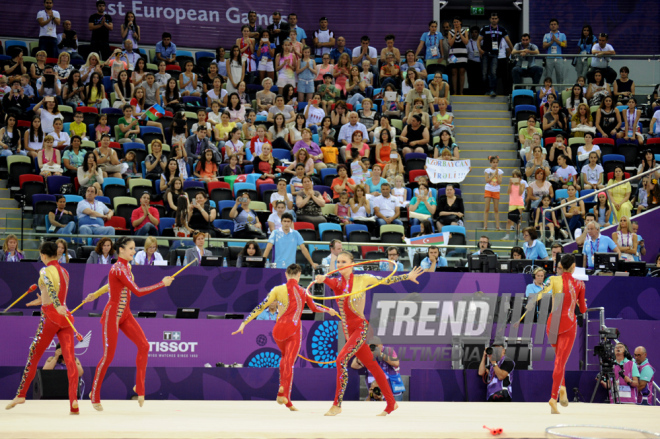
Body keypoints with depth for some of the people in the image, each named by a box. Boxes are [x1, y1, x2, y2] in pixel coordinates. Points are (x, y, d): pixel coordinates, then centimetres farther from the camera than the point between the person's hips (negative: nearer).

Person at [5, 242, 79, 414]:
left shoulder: (45, 271, -6)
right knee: (70, 359, -5)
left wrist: (56, 306, -42)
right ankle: (74, 401, -17)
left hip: (50, 317, -5)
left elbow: (50, 287, -26)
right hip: (65, 317, 5)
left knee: (33, 356, 10)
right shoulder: (65, 272, 15)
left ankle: (21, 394, 18)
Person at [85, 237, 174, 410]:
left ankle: (139, 387, 0)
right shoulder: (118, 269, -20)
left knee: (143, 345, -7)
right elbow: (138, 292, -26)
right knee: (109, 355, -4)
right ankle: (94, 396, 11)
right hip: (112, 314, -8)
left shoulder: (126, 267, 10)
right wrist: (162, 283, -22)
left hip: (125, 314, 8)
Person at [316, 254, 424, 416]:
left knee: (341, 359, -21)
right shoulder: (337, 282, 6)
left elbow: (385, 281, 9)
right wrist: (323, 280, -40)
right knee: (372, 366, 12)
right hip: (348, 329, 5)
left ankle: (337, 404, -17)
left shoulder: (362, 279, -3)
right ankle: (391, 403, 20)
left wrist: (407, 276, 10)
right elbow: (332, 283, -17)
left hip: (360, 327, -5)